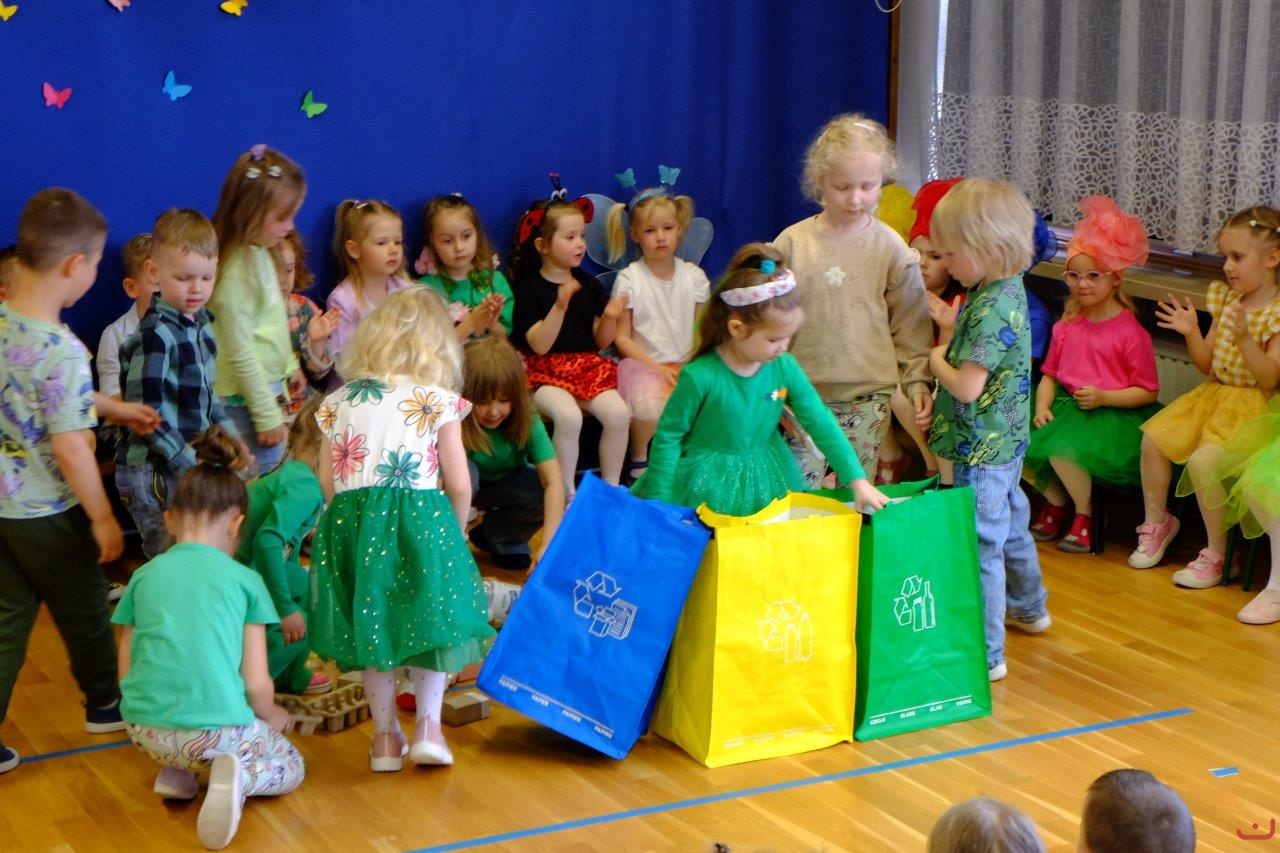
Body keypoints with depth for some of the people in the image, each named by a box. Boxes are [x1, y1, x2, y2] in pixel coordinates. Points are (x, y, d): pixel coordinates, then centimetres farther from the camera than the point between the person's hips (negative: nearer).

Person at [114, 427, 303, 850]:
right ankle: (237, 776, -8)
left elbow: (126, 672, 10)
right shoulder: (244, 580, 1)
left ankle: (175, 771, 11)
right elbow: (257, 684, -1)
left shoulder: (144, 576, 8)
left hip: (144, 730, 5)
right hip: (216, 731, -5)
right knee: (290, 767, 23)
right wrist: (271, 717, 22)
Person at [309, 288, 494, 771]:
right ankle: (428, 726, 10)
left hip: (351, 522, 3)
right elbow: (459, 485, -2)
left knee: (370, 627, 15)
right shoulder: (437, 400, 1)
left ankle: (385, 735, 21)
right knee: (429, 622, 13)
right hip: (420, 519, -3)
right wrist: (455, 532, 16)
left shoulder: (337, 402, 10)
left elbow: (327, 484, 8)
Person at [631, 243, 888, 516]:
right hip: (707, 486, -5)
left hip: (768, 481, 5)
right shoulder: (700, 377, -22)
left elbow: (821, 423, -3)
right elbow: (668, 436, -13)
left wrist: (857, 480, -8)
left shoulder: (785, 368, -8)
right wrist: (658, 507, -11)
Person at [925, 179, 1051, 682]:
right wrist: (950, 329, -2)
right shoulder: (1006, 289, 5)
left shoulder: (991, 308, -25)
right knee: (1010, 526, 28)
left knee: (979, 546, -4)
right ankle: (1028, 608, 49)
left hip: (981, 451, -11)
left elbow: (967, 386, -28)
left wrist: (936, 358, -11)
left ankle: (987, 654, 1)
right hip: (1004, 440, 11)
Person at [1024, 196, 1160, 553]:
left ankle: (1084, 514, -3)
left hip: (1114, 414, -6)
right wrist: (1042, 405, -4)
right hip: (1066, 406, 6)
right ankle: (1056, 501, 13)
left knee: (1061, 449, -33)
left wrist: (1103, 397, -19)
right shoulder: (1067, 325, 12)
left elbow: (1147, 391, -6)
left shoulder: (1130, 332, -7)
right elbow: (1050, 373, 15)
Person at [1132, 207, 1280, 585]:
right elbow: (1208, 365, 11)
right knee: (1154, 437, -5)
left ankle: (1216, 554, -11)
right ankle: (1157, 522, 15)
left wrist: (1244, 339, -32)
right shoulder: (1226, 299, 7)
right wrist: (1192, 332, -6)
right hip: (1214, 393, 8)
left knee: (1203, 459, -27)